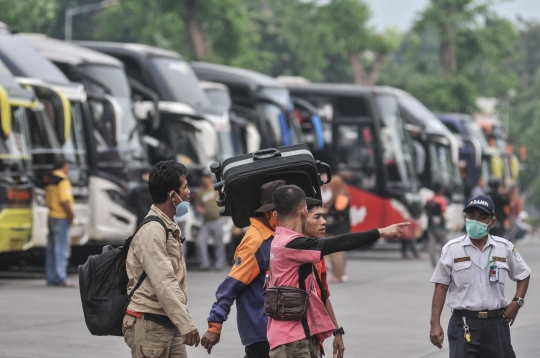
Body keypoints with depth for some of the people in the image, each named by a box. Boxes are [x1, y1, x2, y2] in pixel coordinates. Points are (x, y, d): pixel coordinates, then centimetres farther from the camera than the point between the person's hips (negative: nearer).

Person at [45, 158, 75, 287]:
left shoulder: (49, 181, 12)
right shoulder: (63, 181, -15)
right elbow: (64, 201, -23)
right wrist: (71, 214, -12)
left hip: (51, 217, 9)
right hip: (62, 218, -9)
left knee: (51, 248, 11)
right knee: (61, 249, -8)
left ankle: (51, 278, 15)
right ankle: (61, 278, -9)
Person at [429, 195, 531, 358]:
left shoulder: (505, 248, 4)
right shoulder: (452, 249, -2)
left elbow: (523, 275, 18)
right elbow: (441, 286, -1)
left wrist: (517, 302, 3)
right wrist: (435, 324, -6)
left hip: (496, 323, 3)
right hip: (463, 325, -2)